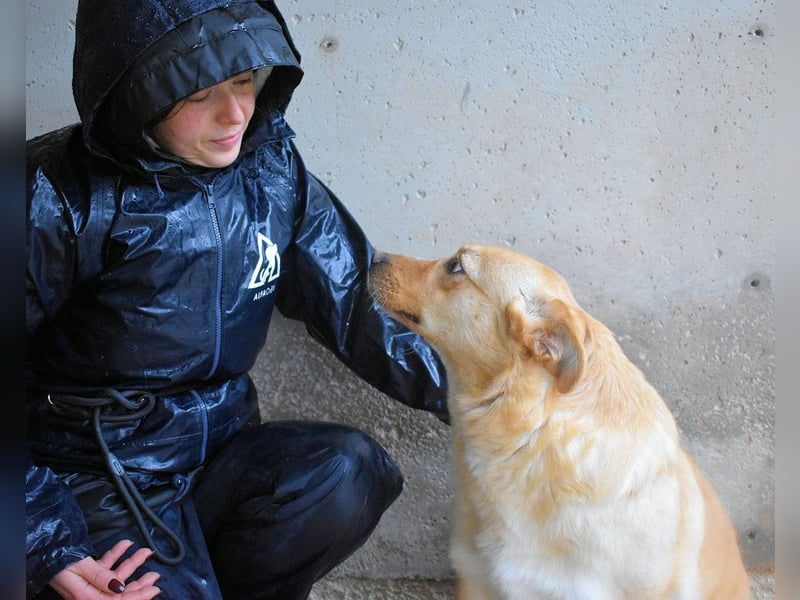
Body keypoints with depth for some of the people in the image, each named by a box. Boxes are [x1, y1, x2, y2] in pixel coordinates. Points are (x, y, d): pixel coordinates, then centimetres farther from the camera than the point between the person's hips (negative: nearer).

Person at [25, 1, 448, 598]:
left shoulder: (272, 173, -1)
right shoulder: (57, 199, -14)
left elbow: (358, 303, 3)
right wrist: (47, 547, -19)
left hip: (217, 454, 4)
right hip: (93, 477, -4)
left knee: (351, 473, -23)